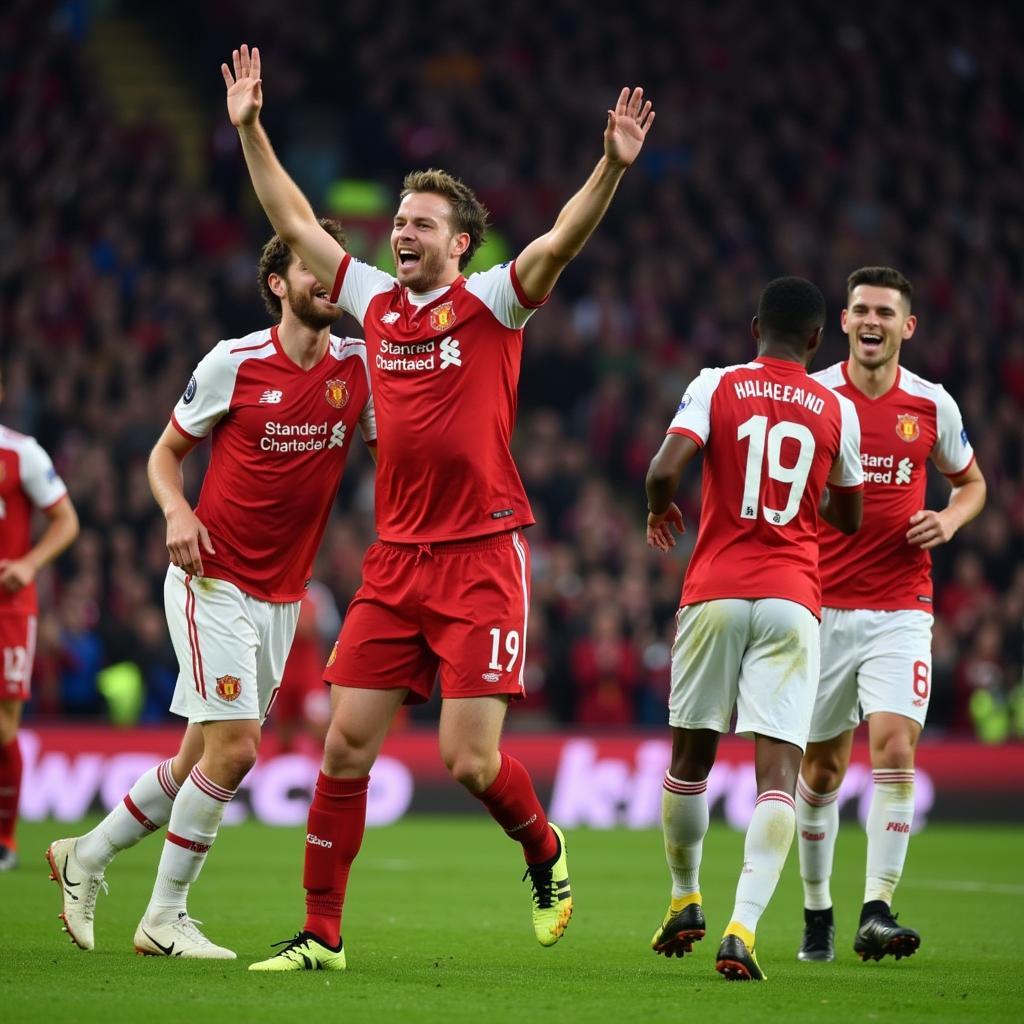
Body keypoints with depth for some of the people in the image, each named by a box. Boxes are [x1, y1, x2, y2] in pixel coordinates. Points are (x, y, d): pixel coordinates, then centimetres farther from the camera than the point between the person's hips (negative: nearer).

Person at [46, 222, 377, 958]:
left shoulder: (359, 367, 2)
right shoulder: (235, 361, -7)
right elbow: (166, 451, 4)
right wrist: (177, 512, -16)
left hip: (282, 595, 5)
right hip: (214, 579, -5)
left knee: (203, 758, 8)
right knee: (233, 749, -14)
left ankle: (88, 855, 29)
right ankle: (164, 917, 0)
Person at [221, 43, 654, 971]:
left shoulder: (491, 303, -2)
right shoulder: (376, 301, 12)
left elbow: (562, 240, -19)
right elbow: (294, 222, 20)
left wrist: (612, 168, -33)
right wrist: (250, 130, 18)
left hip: (483, 559, -5)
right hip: (396, 561, 5)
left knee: (470, 761, -9)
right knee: (345, 747, 1)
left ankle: (545, 851, 22)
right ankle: (320, 935, 9)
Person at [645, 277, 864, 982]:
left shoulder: (717, 387, 2)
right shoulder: (837, 410, 7)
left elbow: (665, 470, -11)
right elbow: (849, 519, 19)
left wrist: (660, 510, 11)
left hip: (715, 593, 0)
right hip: (792, 599, 0)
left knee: (692, 755, 18)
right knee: (779, 770, -6)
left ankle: (685, 902, 32)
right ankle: (743, 929, -21)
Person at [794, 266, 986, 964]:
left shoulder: (933, 405, 3)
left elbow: (971, 481, 19)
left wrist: (950, 520, -3)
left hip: (900, 610, 0)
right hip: (822, 608, 0)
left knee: (894, 748, -17)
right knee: (822, 766, 7)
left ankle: (877, 912, -14)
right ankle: (817, 910, 23)